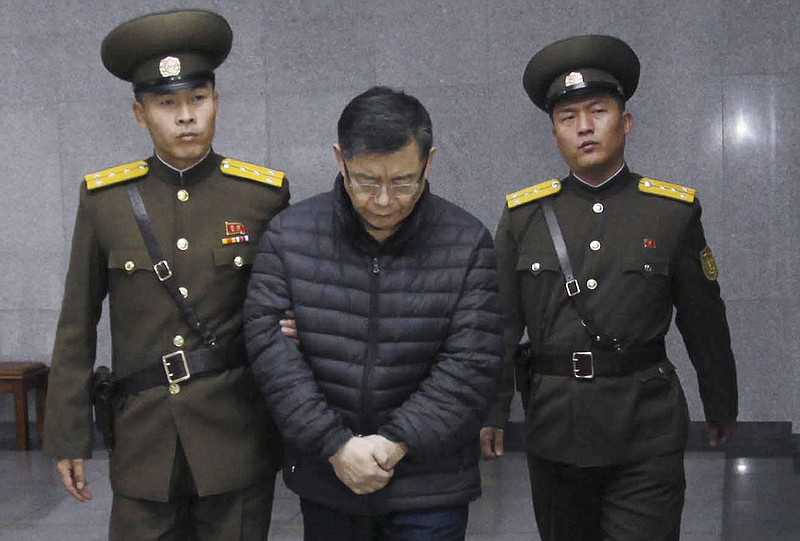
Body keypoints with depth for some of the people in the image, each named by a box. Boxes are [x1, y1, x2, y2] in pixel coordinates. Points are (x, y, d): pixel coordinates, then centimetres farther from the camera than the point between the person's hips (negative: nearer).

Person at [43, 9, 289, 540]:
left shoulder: (264, 192, -2)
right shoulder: (104, 199, 0)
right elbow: (78, 326, 5)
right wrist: (67, 436, 5)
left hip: (238, 439, 0)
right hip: (145, 441, 1)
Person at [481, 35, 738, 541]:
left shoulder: (674, 210, 1)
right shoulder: (523, 214, 3)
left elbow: (705, 322, 7)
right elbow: (500, 323, 3)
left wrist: (721, 405, 14)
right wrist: (491, 411, -1)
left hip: (647, 428, -2)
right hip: (553, 424, 2)